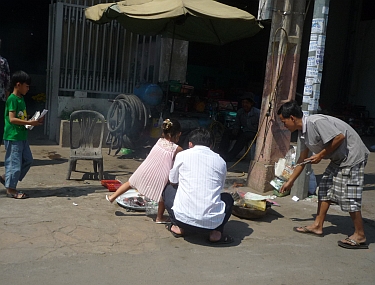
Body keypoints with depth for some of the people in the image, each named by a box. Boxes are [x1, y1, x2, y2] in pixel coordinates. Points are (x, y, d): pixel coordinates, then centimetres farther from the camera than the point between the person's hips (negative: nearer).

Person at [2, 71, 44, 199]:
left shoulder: (21, 98, 13)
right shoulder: (12, 99, -15)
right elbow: (12, 119, -21)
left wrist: (33, 120, 4)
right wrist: (30, 123, -23)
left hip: (22, 136, 9)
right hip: (13, 137, -9)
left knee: (28, 159, 15)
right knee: (14, 162, -2)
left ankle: (6, 177, 26)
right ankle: (10, 189, 10)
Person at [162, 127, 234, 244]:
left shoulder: (182, 155, 4)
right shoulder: (221, 161, 10)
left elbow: (173, 182, 19)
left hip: (184, 218, -1)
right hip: (213, 221, 1)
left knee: (168, 189, 27)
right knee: (227, 198, 33)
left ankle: (179, 228, 15)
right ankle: (216, 233, 11)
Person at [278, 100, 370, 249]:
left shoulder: (316, 122, -23)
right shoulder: (303, 132, 8)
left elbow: (340, 137, -27)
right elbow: (303, 159, 18)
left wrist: (320, 155, -17)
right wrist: (290, 181, 23)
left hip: (352, 156, -10)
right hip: (338, 159, 10)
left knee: (349, 197, -8)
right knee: (325, 189, 11)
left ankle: (360, 236, 4)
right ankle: (318, 226, 20)